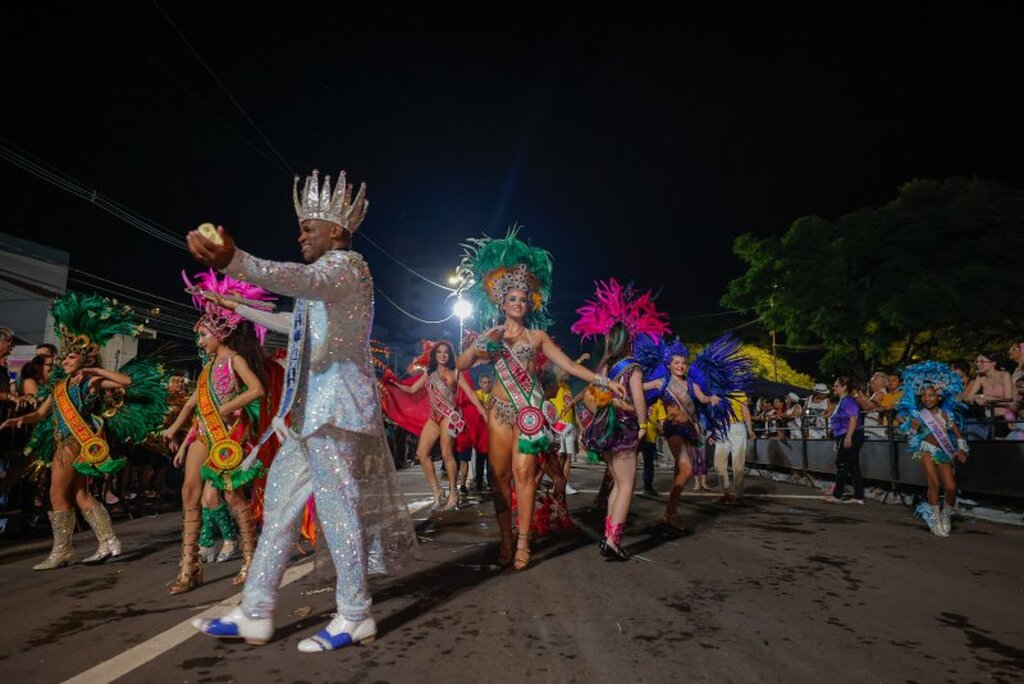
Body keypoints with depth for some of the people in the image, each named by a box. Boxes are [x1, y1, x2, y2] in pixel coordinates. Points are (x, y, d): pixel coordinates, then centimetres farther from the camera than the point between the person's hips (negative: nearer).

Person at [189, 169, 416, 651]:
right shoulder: (330, 275, 24)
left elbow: (304, 280, -29)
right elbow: (296, 322, 37)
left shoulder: (346, 265, -6)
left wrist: (236, 263, -44)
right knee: (280, 501, 9)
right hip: (313, 405, 10)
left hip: (337, 400, -10)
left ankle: (355, 617, 6)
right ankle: (255, 613, 17)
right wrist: (240, 307, 41)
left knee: (336, 504, -6)